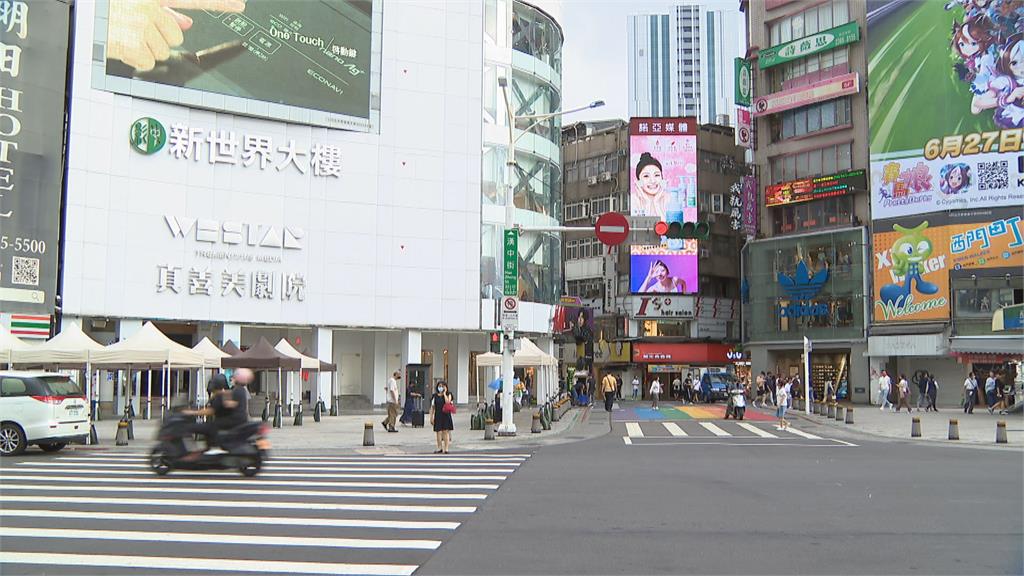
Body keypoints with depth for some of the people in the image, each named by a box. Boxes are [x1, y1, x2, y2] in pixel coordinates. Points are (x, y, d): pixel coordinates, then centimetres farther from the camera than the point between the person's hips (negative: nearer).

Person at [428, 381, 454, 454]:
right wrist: (431, 418, 2)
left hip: (446, 415, -2)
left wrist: (444, 393, -9)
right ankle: (439, 448, 14)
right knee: (438, 432, 2)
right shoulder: (435, 396, 6)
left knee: (445, 431, -2)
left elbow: (448, 402, -18)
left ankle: (446, 448, 2)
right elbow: (432, 407, 7)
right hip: (438, 416, 2)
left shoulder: (448, 395, 3)